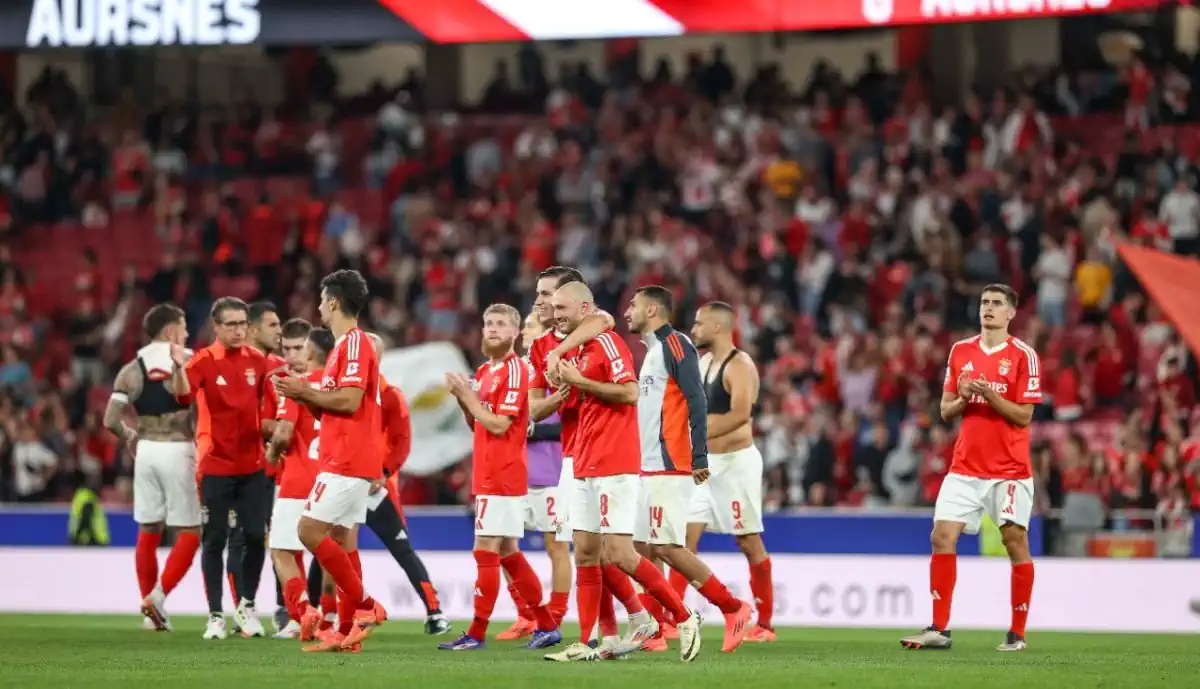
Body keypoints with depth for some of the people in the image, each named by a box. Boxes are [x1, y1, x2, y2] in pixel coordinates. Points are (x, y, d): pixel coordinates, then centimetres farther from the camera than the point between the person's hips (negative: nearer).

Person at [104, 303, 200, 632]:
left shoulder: (132, 370, 4)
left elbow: (111, 419, -3)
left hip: (146, 452, 4)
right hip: (178, 452, -4)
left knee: (148, 532, 14)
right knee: (189, 534, 3)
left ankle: (152, 612, 16)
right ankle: (158, 596, -14)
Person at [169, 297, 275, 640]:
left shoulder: (257, 361, 5)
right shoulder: (204, 361, -8)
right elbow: (183, 395, -28)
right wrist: (179, 368, -45)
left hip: (253, 465, 3)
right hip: (215, 466, -3)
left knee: (256, 536, 0)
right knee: (214, 540, -1)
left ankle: (247, 606, 20)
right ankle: (215, 615, 6)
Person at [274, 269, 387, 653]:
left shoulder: (354, 344, -12)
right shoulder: (346, 345, 19)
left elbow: (349, 401, -22)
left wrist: (305, 392, -11)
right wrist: (304, 397, 9)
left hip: (345, 462, -10)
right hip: (346, 460, 10)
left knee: (310, 530, -13)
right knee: (342, 539, 7)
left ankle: (364, 606, -11)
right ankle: (348, 631, 5)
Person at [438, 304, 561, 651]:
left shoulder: (514, 370, -12)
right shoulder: (484, 371, 15)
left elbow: (498, 425, -17)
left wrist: (467, 395, -11)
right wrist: (462, 396, 4)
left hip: (502, 476, -9)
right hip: (488, 476, 9)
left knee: (486, 552, -8)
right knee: (508, 553, 12)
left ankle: (476, 634, -7)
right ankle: (547, 625, 17)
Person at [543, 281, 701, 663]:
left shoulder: (607, 343, -11)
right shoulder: (579, 350, 17)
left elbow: (629, 392, -21)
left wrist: (579, 381, -16)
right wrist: (566, 386, 9)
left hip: (613, 467, -10)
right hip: (587, 468, 10)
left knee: (617, 553, -11)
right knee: (585, 554, 6)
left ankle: (685, 618, 0)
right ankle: (585, 643, 8)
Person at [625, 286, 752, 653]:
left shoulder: (675, 344, -9)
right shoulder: (653, 350, 20)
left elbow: (696, 402, -16)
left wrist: (699, 457, -21)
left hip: (670, 468, -10)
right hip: (651, 468, 10)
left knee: (667, 548, -12)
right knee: (643, 548, 5)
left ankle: (732, 608, -5)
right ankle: (653, 633, 6)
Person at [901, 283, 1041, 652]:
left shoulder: (1023, 355, -5)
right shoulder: (960, 351, 9)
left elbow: (1023, 415, -9)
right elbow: (946, 410, 12)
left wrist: (988, 394, -20)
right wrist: (963, 399, -9)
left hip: (1009, 467, -4)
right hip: (965, 466, 4)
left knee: (1015, 542, -2)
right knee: (942, 537, -5)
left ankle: (1017, 633, 6)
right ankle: (939, 629, -2)